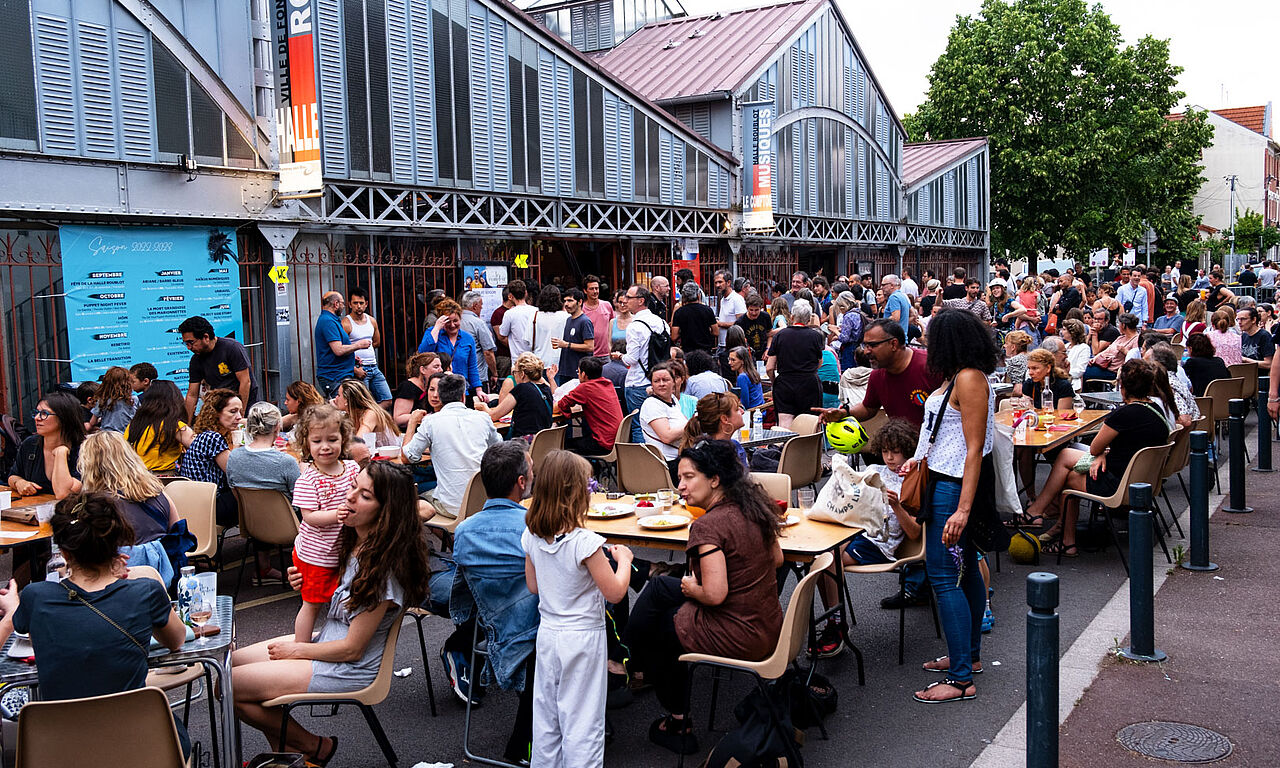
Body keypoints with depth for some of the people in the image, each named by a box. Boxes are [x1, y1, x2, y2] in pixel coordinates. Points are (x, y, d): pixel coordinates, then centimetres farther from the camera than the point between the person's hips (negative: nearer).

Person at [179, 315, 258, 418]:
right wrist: (187, 425, -1)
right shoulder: (196, 360, 4)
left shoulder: (232, 347, -13)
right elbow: (192, 395, 6)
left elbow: (245, 382, -15)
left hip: (246, 404, -5)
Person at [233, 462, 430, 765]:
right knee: (233, 662, 10)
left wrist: (295, 650, -7)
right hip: (326, 640, 9)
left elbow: (352, 649, -22)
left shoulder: (385, 568, -28)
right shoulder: (356, 540, -3)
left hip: (350, 670, -9)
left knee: (228, 686, -9)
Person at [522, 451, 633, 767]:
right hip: (583, 637, -6)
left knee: (546, 715, 19)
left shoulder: (531, 537, -5)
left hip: (547, 633, 6)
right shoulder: (585, 542, -24)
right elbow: (614, 592, -18)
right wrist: (622, 559, -2)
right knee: (581, 720, 5)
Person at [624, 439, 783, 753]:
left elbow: (715, 594, -30)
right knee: (660, 586, 21)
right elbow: (776, 559, 14)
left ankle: (678, 722, 37)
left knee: (651, 630, 19)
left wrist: (691, 588, -8)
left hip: (736, 637, -9)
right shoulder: (754, 506, 0)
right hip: (769, 626, 9)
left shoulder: (709, 525, -25)